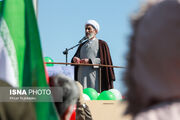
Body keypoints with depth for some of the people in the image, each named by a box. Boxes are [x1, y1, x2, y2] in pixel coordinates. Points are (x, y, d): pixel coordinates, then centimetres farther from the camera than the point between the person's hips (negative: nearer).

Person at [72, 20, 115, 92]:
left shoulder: (101, 44, 5)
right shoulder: (82, 45, 22)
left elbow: (104, 60, -5)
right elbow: (76, 56, 13)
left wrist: (90, 61, -17)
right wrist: (75, 59, -12)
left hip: (94, 75, -5)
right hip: (82, 75, 5)